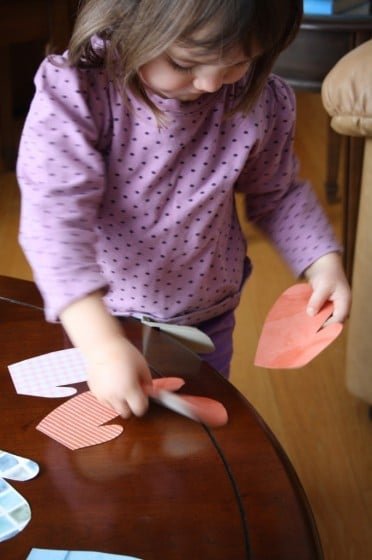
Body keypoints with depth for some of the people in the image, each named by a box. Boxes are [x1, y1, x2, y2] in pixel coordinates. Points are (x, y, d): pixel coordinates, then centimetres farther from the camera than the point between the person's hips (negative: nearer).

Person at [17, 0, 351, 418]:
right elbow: (55, 214, -35)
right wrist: (103, 345, -45)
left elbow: (277, 194, 4)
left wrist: (323, 261, -12)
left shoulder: (261, 101, -15)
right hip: (94, 319, -2)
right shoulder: (75, 88, -27)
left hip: (205, 320, 2)